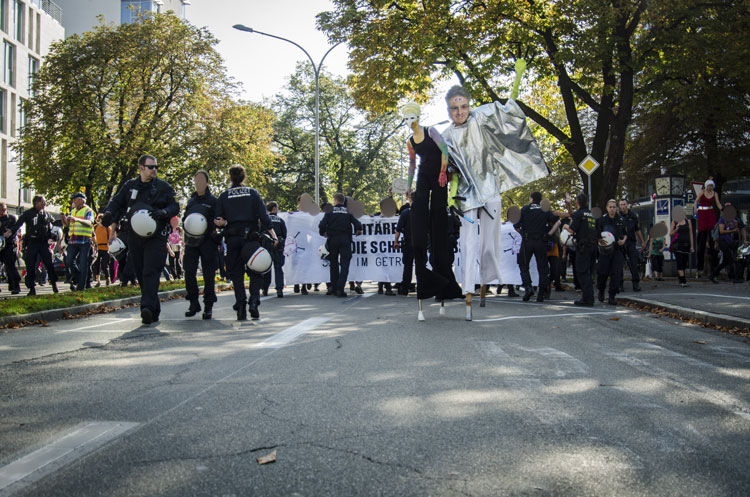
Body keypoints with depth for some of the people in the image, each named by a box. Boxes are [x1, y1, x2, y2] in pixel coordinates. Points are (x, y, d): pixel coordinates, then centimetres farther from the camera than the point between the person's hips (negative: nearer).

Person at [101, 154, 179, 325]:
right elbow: (117, 202, 15)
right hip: (135, 236, 4)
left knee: (151, 272, -16)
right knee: (140, 274, 7)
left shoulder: (163, 187, 5)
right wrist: (109, 213, -6)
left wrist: (163, 212, -19)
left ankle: (148, 308, -25)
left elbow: (174, 206, 2)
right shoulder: (130, 186, 13)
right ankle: (154, 311, 17)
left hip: (156, 236, -4)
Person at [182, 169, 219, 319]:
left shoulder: (213, 200, 4)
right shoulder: (191, 200, 17)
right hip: (191, 241, 4)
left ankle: (208, 305, 5)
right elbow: (184, 219, 23)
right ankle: (193, 303, 9)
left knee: (208, 273, -3)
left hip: (208, 241, -4)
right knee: (189, 271, -3)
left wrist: (214, 230, -18)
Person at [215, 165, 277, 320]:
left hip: (232, 238, 1)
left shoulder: (223, 196, 6)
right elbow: (264, 216, -4)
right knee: (256, 271, 7)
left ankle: (241, 309, 0)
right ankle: (254, 301, -12)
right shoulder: (253, 193, 2)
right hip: (251, 236, -1)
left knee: (236, 274, 5)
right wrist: (273, 235, -5)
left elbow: (218, 220, -2)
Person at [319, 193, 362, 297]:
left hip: (333, 239, 1)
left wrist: (323, 233, 11)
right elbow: (357, 224, -5)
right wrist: (358, 231, 15)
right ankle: (340, 288, -14)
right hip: (345, 239, -1)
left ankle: (334, 287, 18)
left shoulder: (330, 211, 2)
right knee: (345, 264, -2)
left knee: (334, 263, 14)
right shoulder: (348, 212, 4)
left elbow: (322, 225, -8)